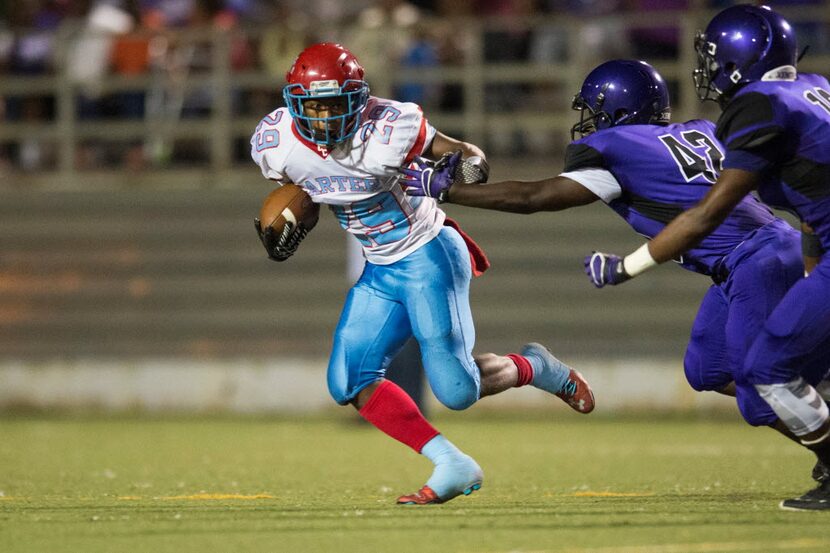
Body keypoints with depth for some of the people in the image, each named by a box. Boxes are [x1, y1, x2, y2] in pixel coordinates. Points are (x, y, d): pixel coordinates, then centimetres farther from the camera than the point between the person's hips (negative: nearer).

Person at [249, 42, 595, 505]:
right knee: (351, 381, -6)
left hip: (427, 256, -6)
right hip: (379, 271, 6)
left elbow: (470, 156, -13)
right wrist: (289, 232, -7)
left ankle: (534, 368, 21)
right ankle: (453, 467, -2)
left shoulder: (388, 130, -26)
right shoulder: (276, 143, -11)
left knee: (456, 390, -10)